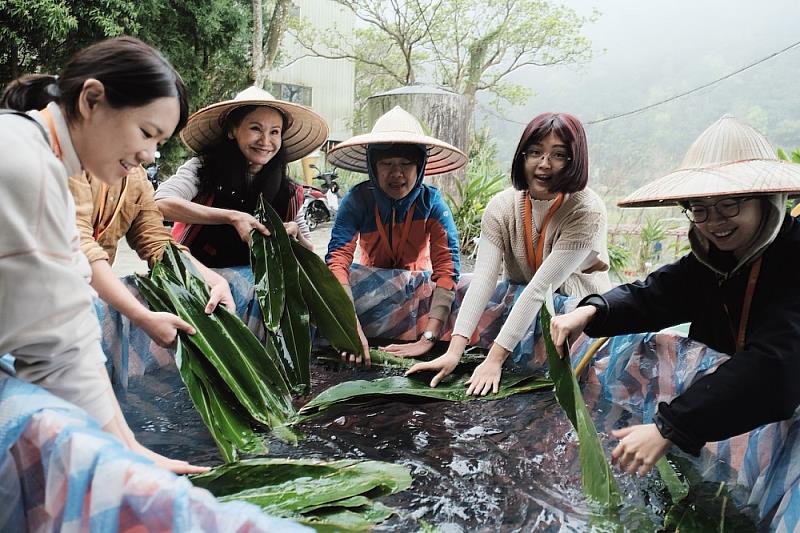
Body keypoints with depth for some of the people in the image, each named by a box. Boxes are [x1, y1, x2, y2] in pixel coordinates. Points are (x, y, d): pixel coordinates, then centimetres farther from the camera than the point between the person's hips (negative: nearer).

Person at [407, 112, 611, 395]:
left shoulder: (587, 211, -23)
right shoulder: (502, 207, -13)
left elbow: (540, 287, -30)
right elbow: (483, 278, -25)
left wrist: (495, 358, -35)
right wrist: (454, 351, -37)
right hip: (518, 306, 3)